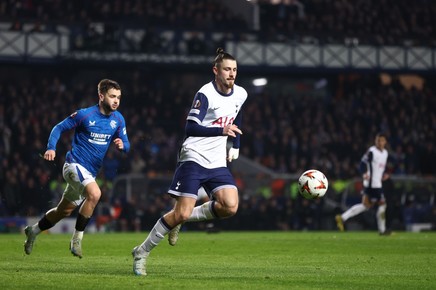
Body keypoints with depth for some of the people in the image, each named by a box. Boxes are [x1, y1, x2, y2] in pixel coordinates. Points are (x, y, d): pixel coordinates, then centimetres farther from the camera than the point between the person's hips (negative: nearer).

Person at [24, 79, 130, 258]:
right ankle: (77, 237, -20)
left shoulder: (118, 119, 2)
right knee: (95, 193, -33)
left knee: (64, 211, 18)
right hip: (75, 164, -7)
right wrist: (51, 148, -17)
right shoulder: (84, 115, -13)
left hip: (90, 172, 7)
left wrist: (122, 145, -16)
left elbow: (126, 146, 8)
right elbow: (59, 128, -2)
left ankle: (33, 231, 41)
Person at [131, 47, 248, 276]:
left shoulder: (240, 95, 7)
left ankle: (184, 218, 6)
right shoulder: (206, 94, -14)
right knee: (181, 213, -13)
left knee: (230, 207, -18)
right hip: (194, 160, -6)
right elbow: (191, 129, -21)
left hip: (218, 163, 6)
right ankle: (142, 252, 5)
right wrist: (221, 131, -29)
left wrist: (235, 146, 23)